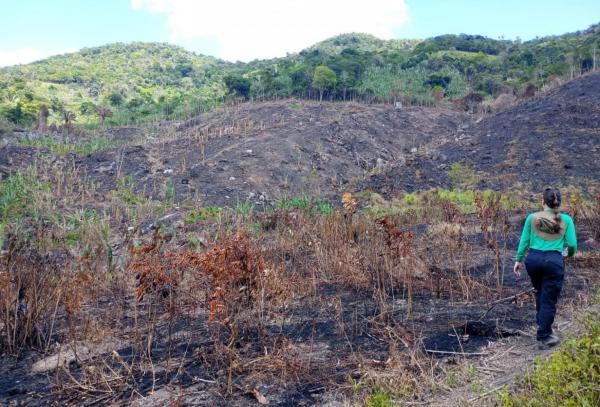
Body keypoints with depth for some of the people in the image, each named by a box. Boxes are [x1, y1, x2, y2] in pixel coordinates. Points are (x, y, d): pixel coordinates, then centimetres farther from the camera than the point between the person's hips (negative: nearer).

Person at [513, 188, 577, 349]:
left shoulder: (532, 218, 3)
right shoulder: (566, 219, 1)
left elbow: (524, 241, 4)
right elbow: (572, 244, 1)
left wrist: (518, 260, 13)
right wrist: (570, 253, 23)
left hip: (533, 258, 2)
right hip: (553, 261, -2)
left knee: (540, 293, 26)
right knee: (549, 300, 5)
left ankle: (543, 326, 34)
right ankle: (543, 337, 10)